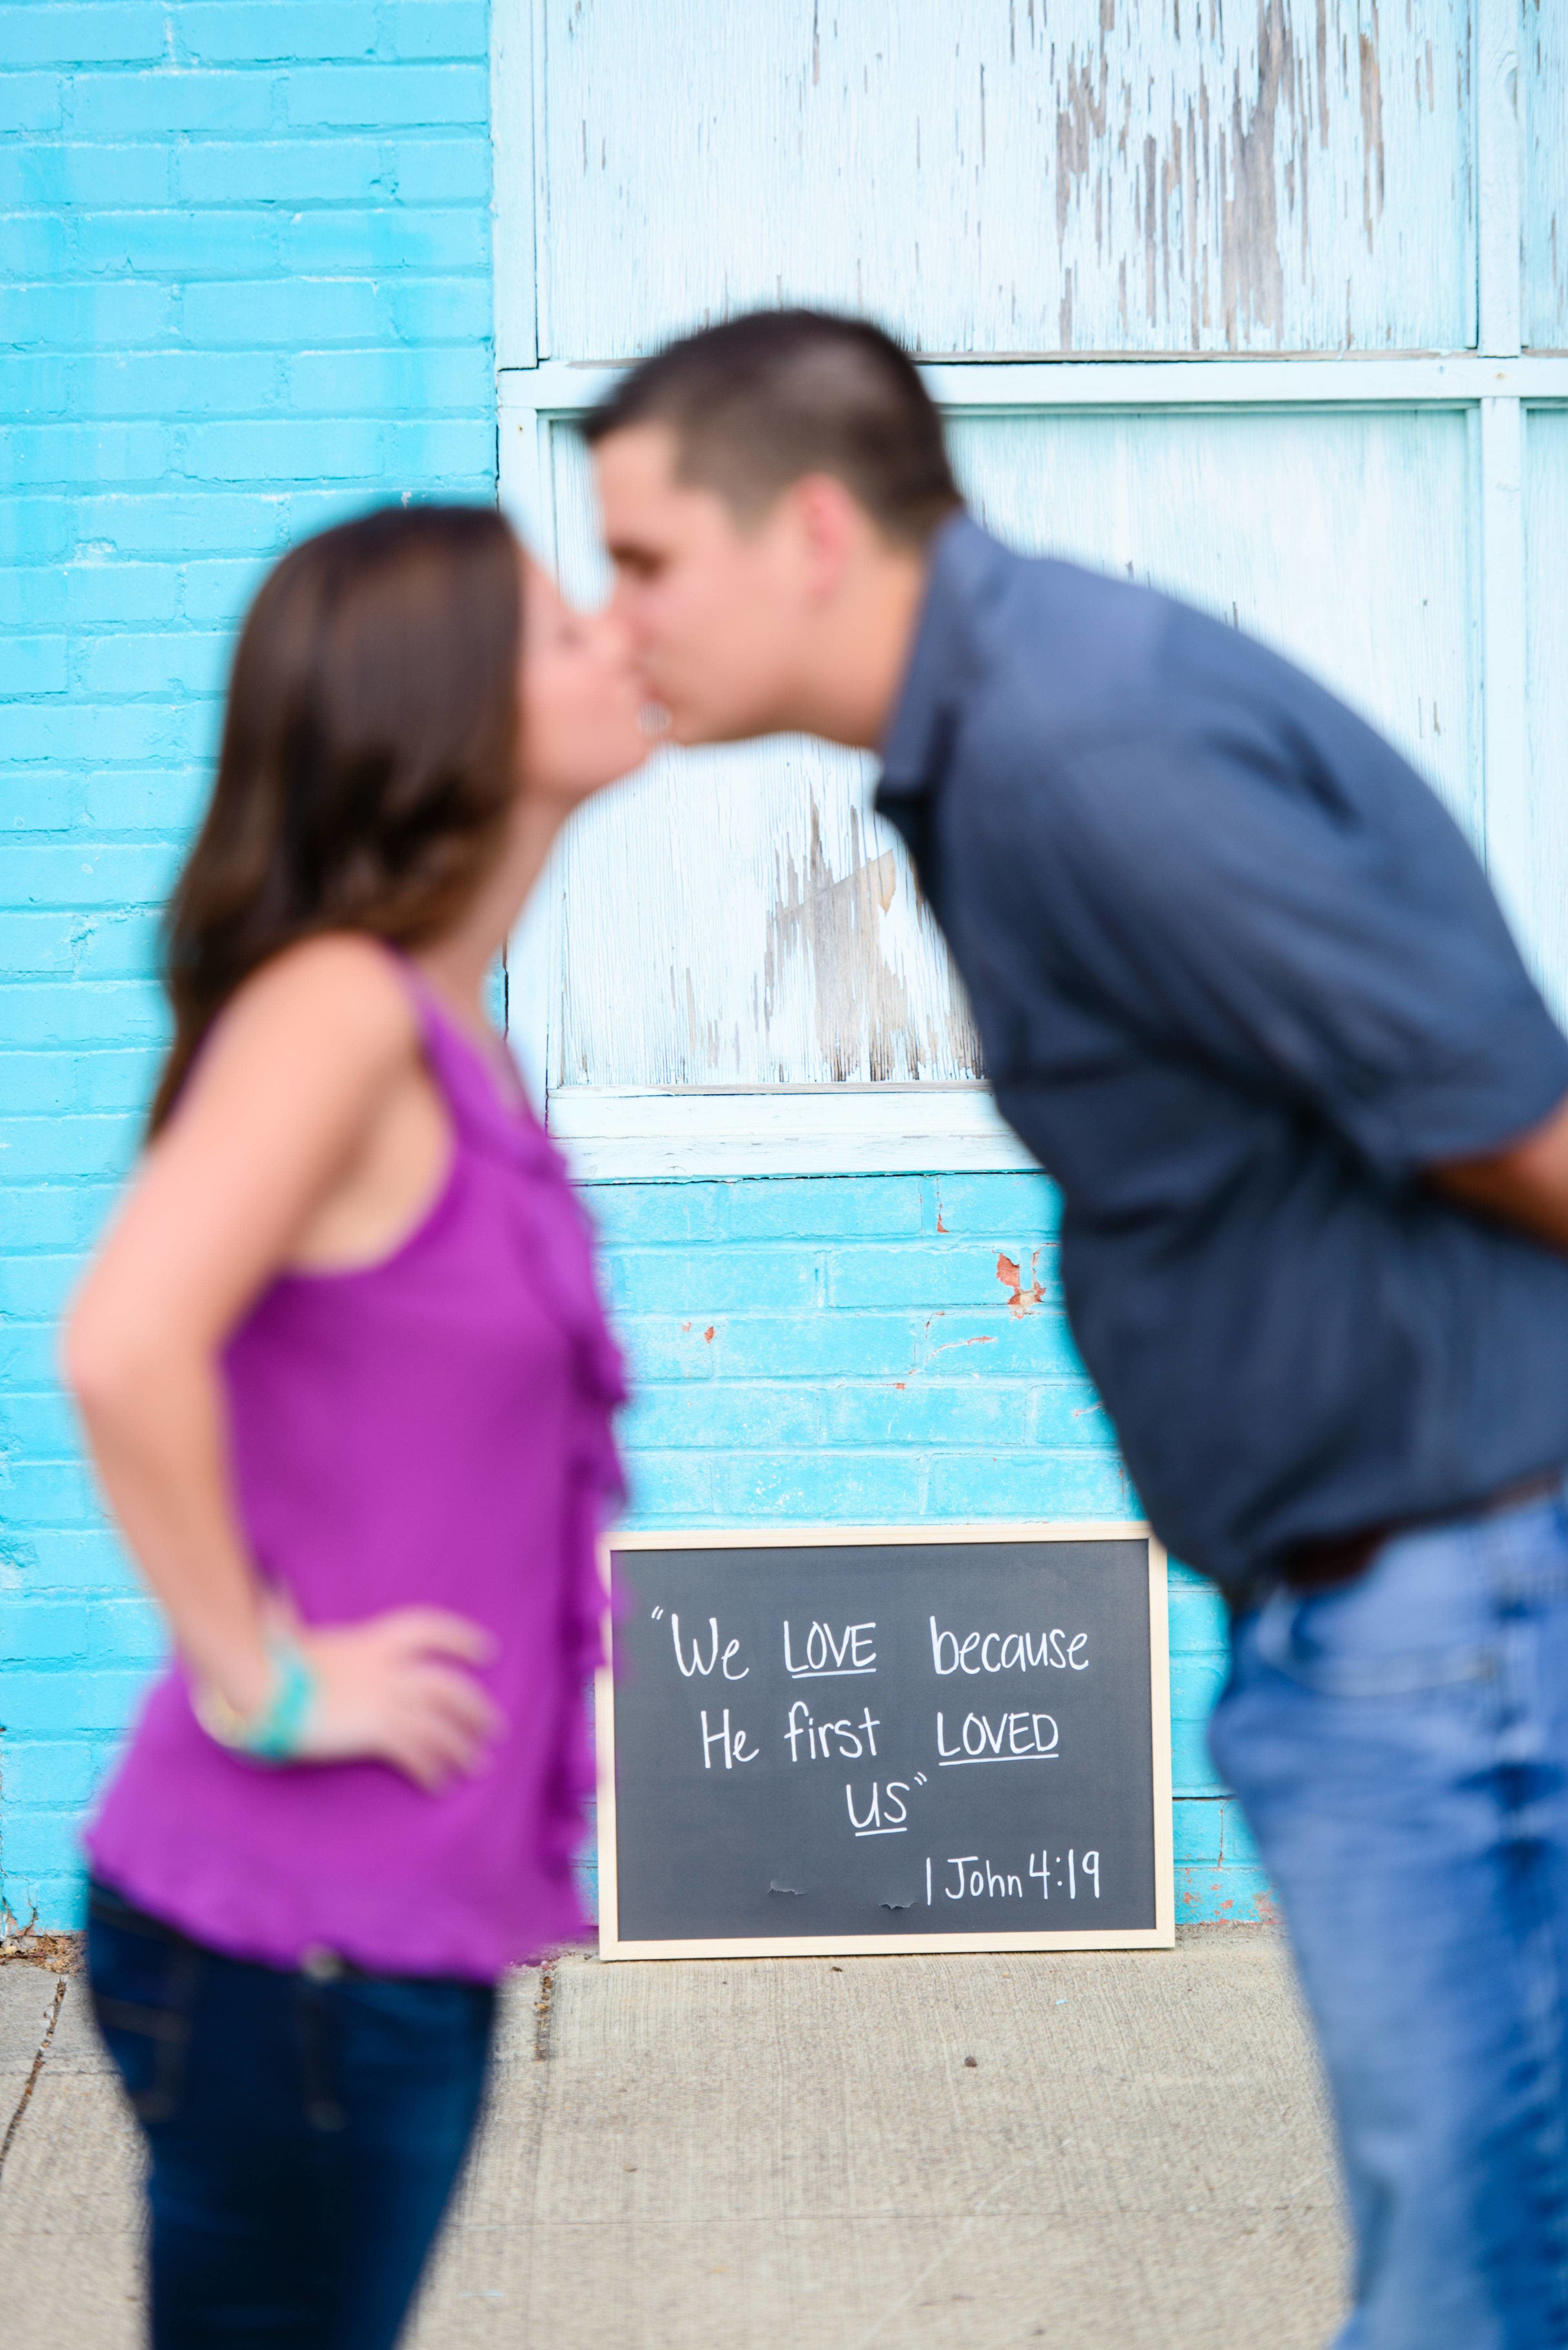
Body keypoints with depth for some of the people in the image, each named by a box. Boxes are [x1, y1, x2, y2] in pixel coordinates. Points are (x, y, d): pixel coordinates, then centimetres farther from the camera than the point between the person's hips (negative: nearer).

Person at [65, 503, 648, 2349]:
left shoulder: (447, 1043, 10)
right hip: (296, 1931, -8)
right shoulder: (338, 1008, -17)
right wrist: (261, 1682, -20)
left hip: (402, 1919, 8)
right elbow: (125, 1348, -31)